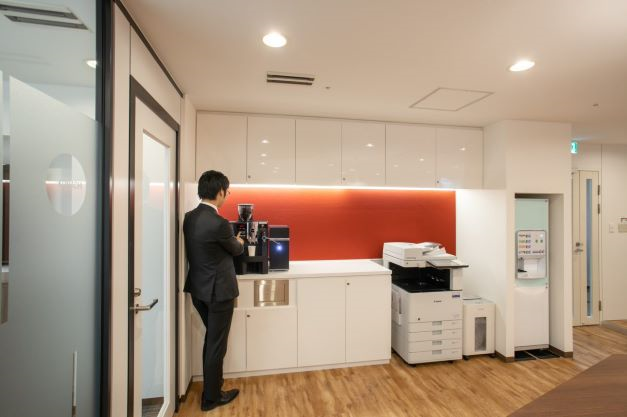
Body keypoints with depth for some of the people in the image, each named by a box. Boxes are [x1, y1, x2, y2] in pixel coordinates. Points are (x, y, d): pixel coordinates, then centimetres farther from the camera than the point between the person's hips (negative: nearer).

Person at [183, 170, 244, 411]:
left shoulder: (189, 218, 0)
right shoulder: (219, 223, -25)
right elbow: (236, 250, -7)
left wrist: (231, 241, 19)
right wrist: (239, 242, 16)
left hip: (198, 288, 8)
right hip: (218, 291, -8)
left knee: (211, 339, 26)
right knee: (217, 344, 10)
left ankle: (212, 382, 44)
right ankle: (211, 397, 28)